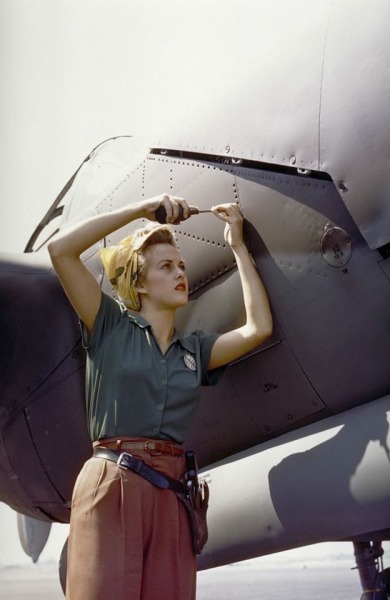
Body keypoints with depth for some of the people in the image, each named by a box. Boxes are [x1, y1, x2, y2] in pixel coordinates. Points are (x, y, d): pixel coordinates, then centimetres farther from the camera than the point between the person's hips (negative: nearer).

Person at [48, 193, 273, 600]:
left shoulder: (194, 350, 20)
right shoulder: (111, 326, 8)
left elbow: (258, 328, 9)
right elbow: (61, 249, -1)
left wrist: (237, 246, 16)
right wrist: (142, 209, 2)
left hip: (171, 492, 4)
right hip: (112, 485, -4)